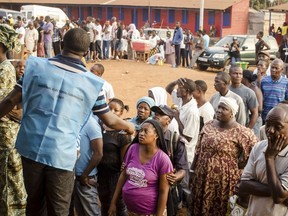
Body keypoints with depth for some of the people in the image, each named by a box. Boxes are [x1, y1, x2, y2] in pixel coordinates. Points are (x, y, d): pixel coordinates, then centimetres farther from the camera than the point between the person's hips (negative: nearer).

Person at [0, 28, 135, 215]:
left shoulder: (37, 66, 0)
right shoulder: (92, 83, -2)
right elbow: (110, 120, 8)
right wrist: (129, 126, 29)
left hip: (31, 147, 2)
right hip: (61, 154, -2)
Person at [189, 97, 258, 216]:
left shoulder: (240, 132, -14)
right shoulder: (208, 125, 4)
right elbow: (199, 150, 9)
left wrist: (239, 164, -11)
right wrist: (193, 170, 9)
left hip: (224, 180, -5)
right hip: (203, 177, 5)